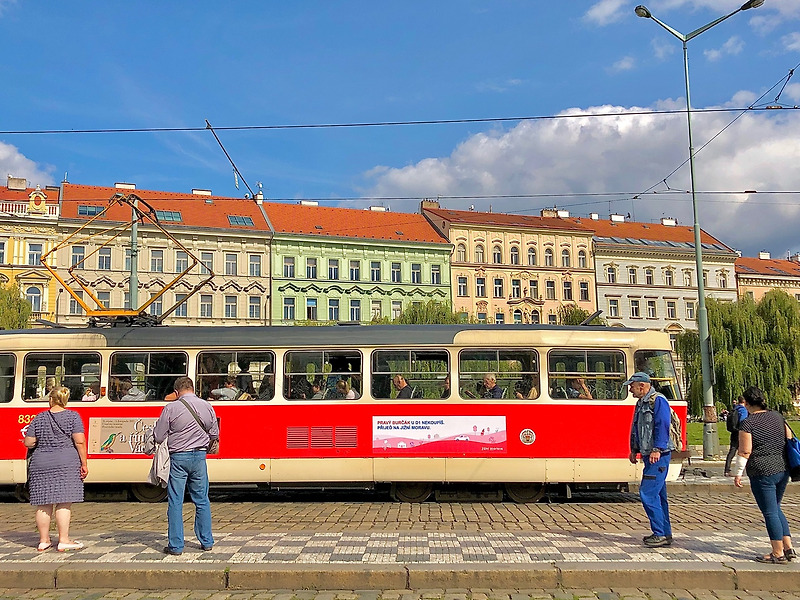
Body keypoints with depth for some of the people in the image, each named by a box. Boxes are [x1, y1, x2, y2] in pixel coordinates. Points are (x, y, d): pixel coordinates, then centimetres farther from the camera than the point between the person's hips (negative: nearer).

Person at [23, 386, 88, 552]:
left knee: (44, 504, 9)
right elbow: (80, 441, -9)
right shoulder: (73, 416, -1)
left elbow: (29, 443, 5)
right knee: (64, 503, -2)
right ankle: (64, 540, -2)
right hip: (66, 464, -3)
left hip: (41, 464, 3)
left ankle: (43, 541, 17)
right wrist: (84, 464, -4)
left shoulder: (39, 418, 7)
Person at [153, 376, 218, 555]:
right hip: (199, 456, 3)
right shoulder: (207, 406, 2)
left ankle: (176, 545, 7)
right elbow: (214, 435, 11)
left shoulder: (171, 408, -9)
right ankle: (206, 542, 18)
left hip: (178, 457, -3)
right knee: (202, 500, 12)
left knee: (175, 502, 4)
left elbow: (158, 437, -5)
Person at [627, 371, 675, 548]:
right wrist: (634, 450, 22)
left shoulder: (658, 400, -11)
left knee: (648, 493, -12)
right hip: (648, 455, 10)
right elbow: (636, 428, 23)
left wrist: (657, 449, -24)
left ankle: (660, 534, -5)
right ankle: (665, 534, 19)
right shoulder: (641, 403, 18)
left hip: (658, 456, -10)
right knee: (658, 495, 12)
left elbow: (662, 426, -19)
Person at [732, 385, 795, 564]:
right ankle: (789, 548, 19)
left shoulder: (747, 423, -12)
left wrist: (737, 473, -4)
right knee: (776, 509, 20)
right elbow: (790, 439, 13)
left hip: (762, 473, -7)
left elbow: (745, 452, -14)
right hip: (783, 469, 7)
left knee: (770, 512, 1)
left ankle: (778, 554, 6)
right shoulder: (777, 417, 8)